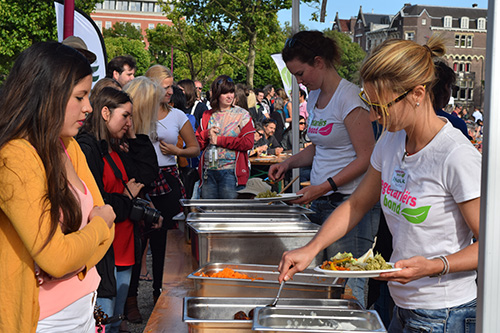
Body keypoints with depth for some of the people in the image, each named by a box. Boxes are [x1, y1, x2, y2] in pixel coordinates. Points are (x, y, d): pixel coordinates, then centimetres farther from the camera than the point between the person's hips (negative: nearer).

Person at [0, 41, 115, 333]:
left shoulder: (69, 147, 4)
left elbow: (106, 226, 4)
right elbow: (56, 257, -25)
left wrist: (74, 265, -15)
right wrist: (100, 224, -7)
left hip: (84, 308, 7)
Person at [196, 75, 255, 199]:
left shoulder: (242, 114, 4)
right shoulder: (207, 115, 14)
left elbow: (248, 143, -8)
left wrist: (220, 140, -8)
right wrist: (207, 134, -6)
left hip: (231, 172, -3)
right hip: (208, 172, 3)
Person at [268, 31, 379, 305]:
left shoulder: (348, 97, -12)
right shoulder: (314, 97, 14)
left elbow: (366, 158, -14)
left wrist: (324, 187, -18)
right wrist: (289, 163, 10)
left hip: (350, 202, -8)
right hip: (320, 202, 8)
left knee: (347, 287, -7)